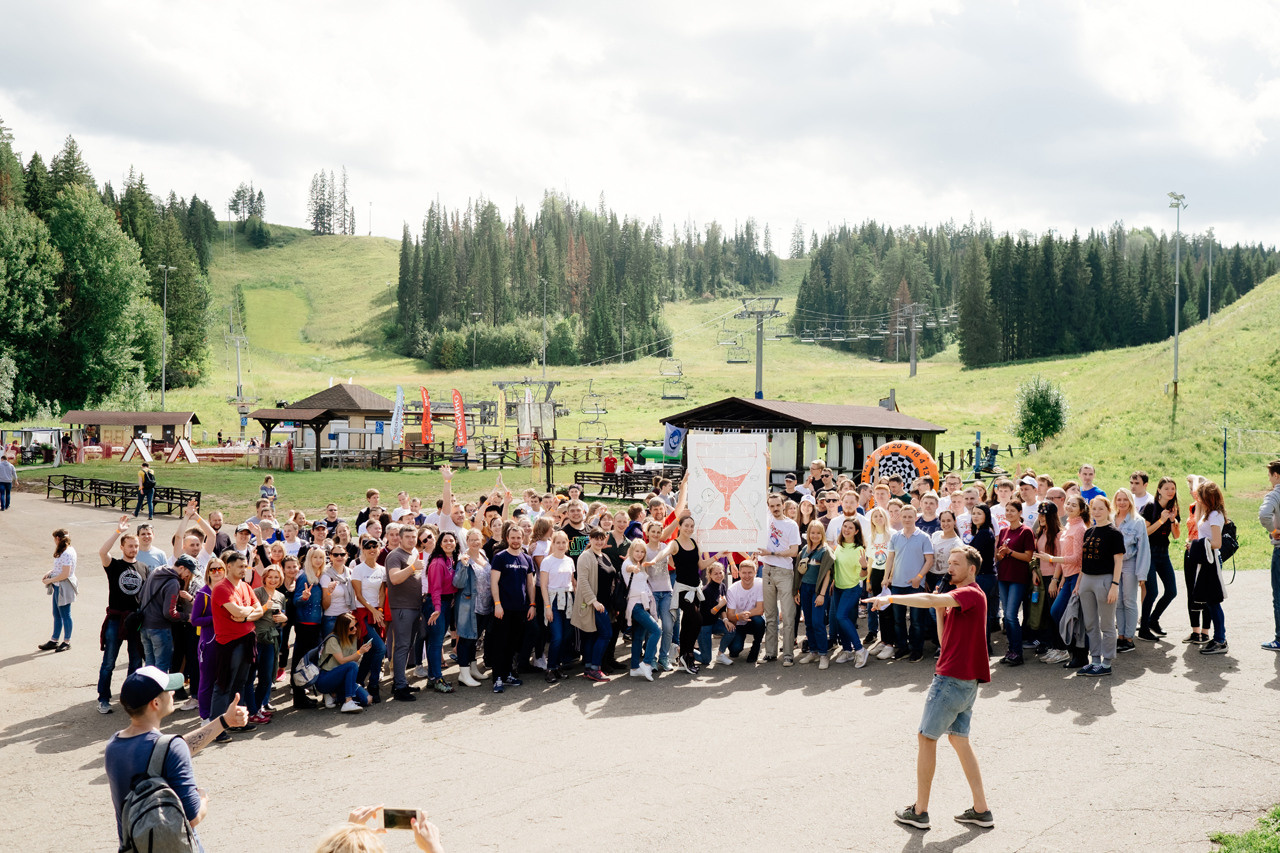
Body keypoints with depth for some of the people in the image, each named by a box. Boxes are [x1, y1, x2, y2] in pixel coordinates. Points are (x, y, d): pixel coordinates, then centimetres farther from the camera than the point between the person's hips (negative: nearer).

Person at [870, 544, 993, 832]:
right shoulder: (957, 598, 18)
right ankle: (981, 810, 16)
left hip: (953, 678, -10)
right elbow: (946, 638, 18)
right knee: (959, 739, 14)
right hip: (965, 679, 10)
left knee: (926, 737, -2)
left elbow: (931, 600, -31)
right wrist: (940, 613, 3)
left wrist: (891, 598, -34)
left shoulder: (971, 593, -14)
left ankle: (919, 812, 5)